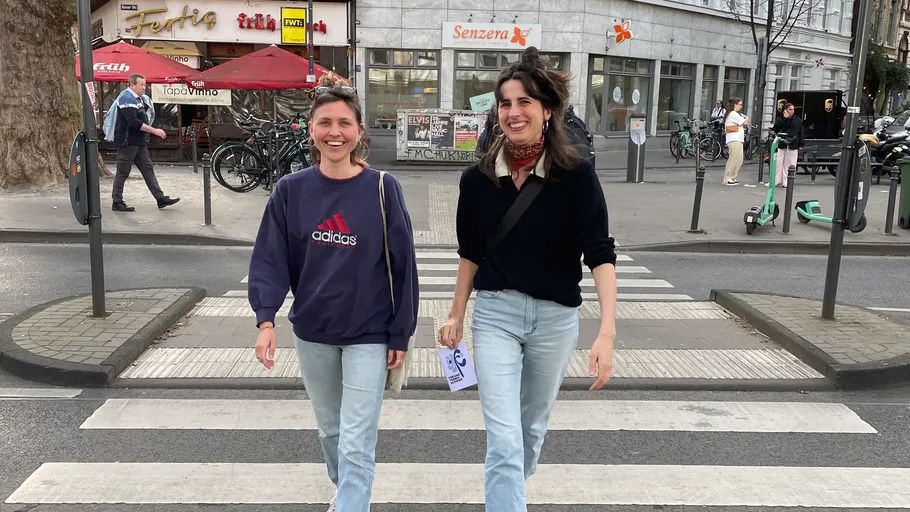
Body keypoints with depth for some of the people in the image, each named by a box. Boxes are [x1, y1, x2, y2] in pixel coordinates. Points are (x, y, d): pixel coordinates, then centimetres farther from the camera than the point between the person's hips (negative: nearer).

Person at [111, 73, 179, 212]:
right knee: (122, 173, -1)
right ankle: (117, 203, 7)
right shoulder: (127, 98, -16)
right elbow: (133, 122, -25)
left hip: (139, 142, 10)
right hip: (127, 142, -10)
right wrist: (154, 130, -24)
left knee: (148, 169, 7)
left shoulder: (138, 98, 15)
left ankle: (160, 199, 7)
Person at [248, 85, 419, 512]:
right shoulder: (291, 190, -3)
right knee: (329, 429, 22)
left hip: (369, 335, -3)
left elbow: (402, 264, -6)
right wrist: (265, 318, -18)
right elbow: (270, 257, -4)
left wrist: (400, 334, -5)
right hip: (311, 332, 4)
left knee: (356, 444, -3)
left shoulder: (382, 189, -9)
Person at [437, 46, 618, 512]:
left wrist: (607, 331, -26)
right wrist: (456, 315, 13)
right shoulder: (477, 179, -4)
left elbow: (600, 255, -16)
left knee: (532, 424, 22)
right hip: (495, 314, 0)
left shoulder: (576, 176, -12)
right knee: (503, 441, -6)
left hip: (556, 317, 0)